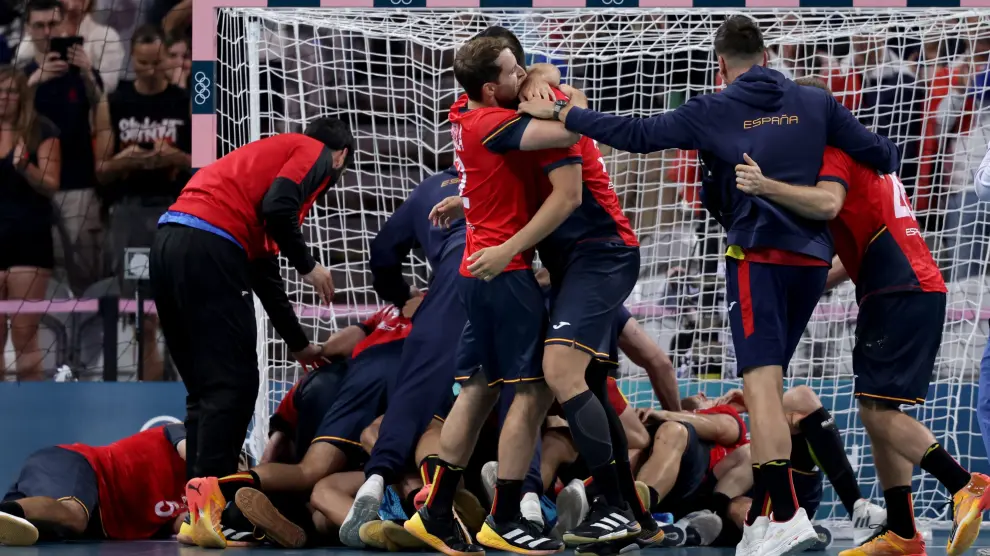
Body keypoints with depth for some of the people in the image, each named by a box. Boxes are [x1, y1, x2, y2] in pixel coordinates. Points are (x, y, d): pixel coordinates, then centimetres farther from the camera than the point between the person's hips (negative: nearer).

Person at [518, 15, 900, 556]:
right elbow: (882, 154, 7)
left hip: (758, 255, -5)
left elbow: (636, 134, -4)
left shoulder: (712, 111, 0)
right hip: (812, 257, 5)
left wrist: (563, 114, 6)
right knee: (767, 380, 15)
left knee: (761, 383, -12)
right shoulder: (815, 103, 9)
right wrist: (886, 157, 32)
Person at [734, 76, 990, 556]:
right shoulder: (857, 151, 26)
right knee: (877, 412, 9)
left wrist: (765, 187, -37)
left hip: (902, 293, -10)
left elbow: (827, 204, -28)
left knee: (878, 410, -15)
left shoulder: (834, 152, -5)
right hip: (912, 289, 10)